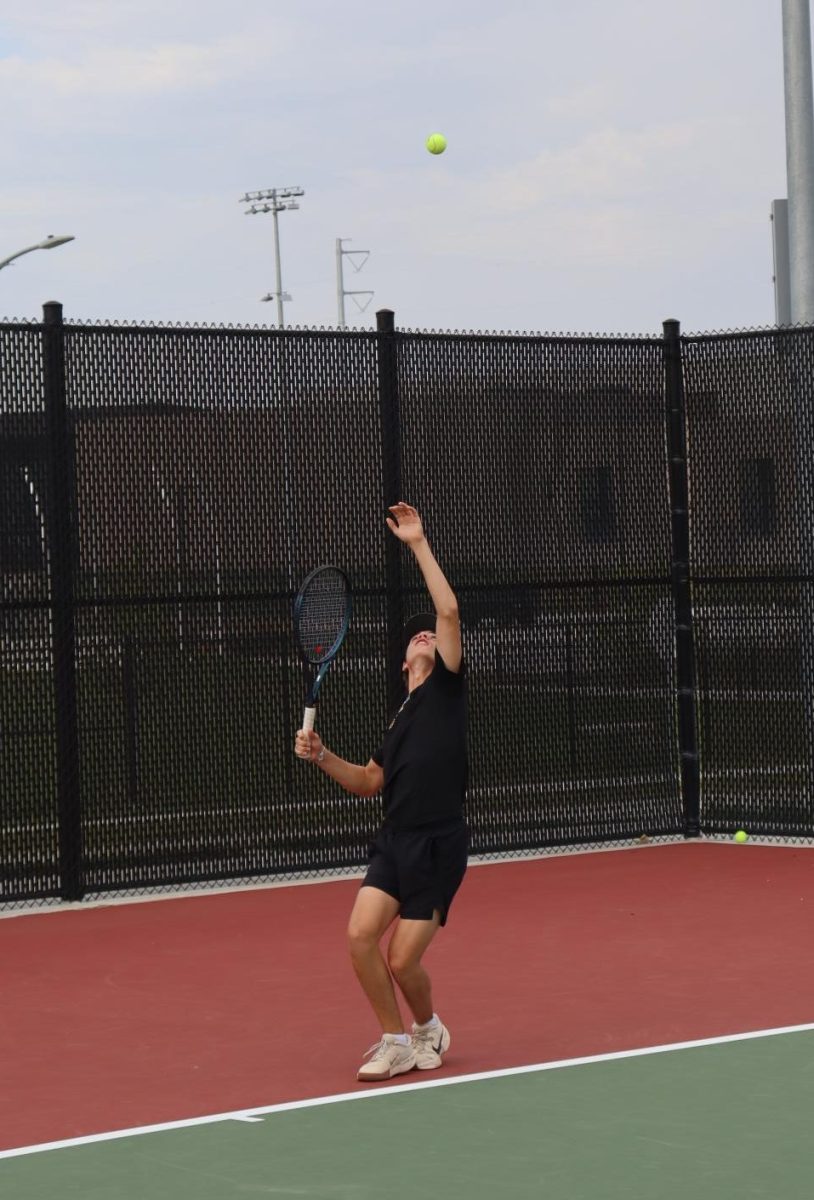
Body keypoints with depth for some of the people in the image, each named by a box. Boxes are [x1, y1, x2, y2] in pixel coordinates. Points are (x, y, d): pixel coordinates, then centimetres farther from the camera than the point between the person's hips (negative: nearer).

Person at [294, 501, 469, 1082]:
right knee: (361, 935, -11)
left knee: (403, 962, -6)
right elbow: (369, 781, 25)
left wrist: (419, 544, -8)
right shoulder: (401, 719, 20)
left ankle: (428, 1028, 26)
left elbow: (450, 611, -11)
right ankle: (396, 1043, 5)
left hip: (439, 847, -6)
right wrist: (321, 756, 9)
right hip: (395, 842, 6)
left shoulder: (447, 686, 0)